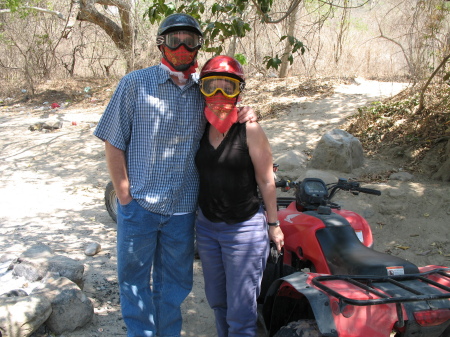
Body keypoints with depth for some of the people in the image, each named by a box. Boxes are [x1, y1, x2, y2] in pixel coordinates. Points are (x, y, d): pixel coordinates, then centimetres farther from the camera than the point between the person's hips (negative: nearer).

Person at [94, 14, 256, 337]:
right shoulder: (135, 83, -5)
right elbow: (114, 143, -4)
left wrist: (246, 113, -6)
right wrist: (125, 197, -8)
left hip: (182, 208, 2)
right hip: (138, 204, -2)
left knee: (175, 282, 17)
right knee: (134, 279, 12)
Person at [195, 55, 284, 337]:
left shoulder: (250, 130, -13)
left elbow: (266, 181, -9)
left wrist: (273, 224, -4)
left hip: (244, 229, -5)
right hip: (207, 226, 6)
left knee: (240, 313, 0)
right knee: (217, 301, 21)